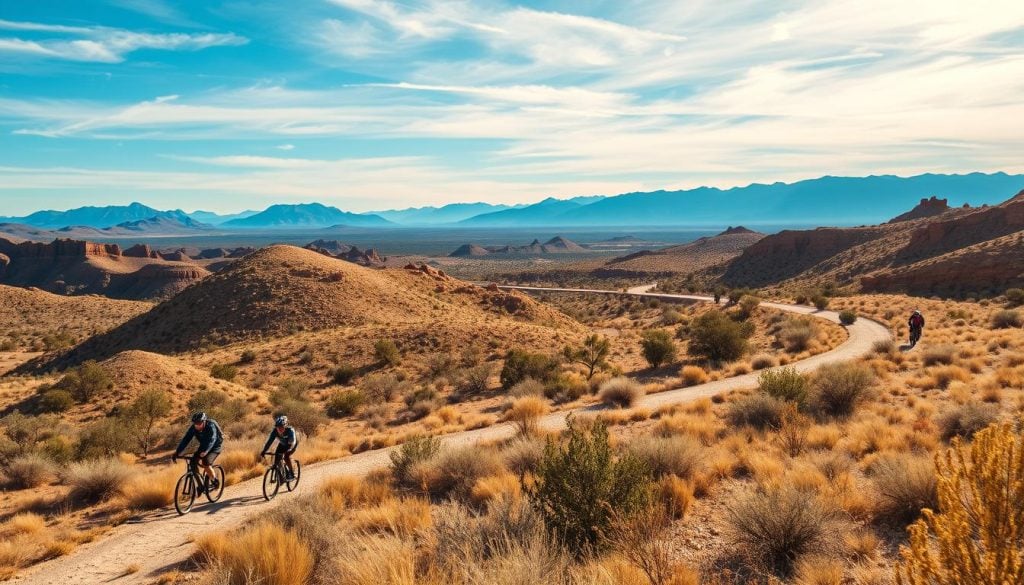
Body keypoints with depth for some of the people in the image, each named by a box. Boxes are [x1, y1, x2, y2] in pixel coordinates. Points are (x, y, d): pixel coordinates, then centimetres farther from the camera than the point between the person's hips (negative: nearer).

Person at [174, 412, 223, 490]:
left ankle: (214, 482, -5)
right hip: (204, 446, 6)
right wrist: (178, 452, -31)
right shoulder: (193, 428, -16)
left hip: (215, 446, -6)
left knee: (206, 463, -26)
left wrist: (205, 452, -59)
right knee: (194, 461, -13)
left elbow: (211, 440, -44)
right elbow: (186, 439, -20)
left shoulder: (211, 426, -31)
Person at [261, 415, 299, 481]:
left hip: (291, 444, -4)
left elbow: (293, 442, -47)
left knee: (286, 456, -26)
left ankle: (291, 473, -9)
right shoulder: (274, 431, -27)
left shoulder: (290, 430, -38)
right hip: (282, 444, 4)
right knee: (276, 457, -12)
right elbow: (269, 441, -30)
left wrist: (289, 450, -64)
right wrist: (263, 451, -41)